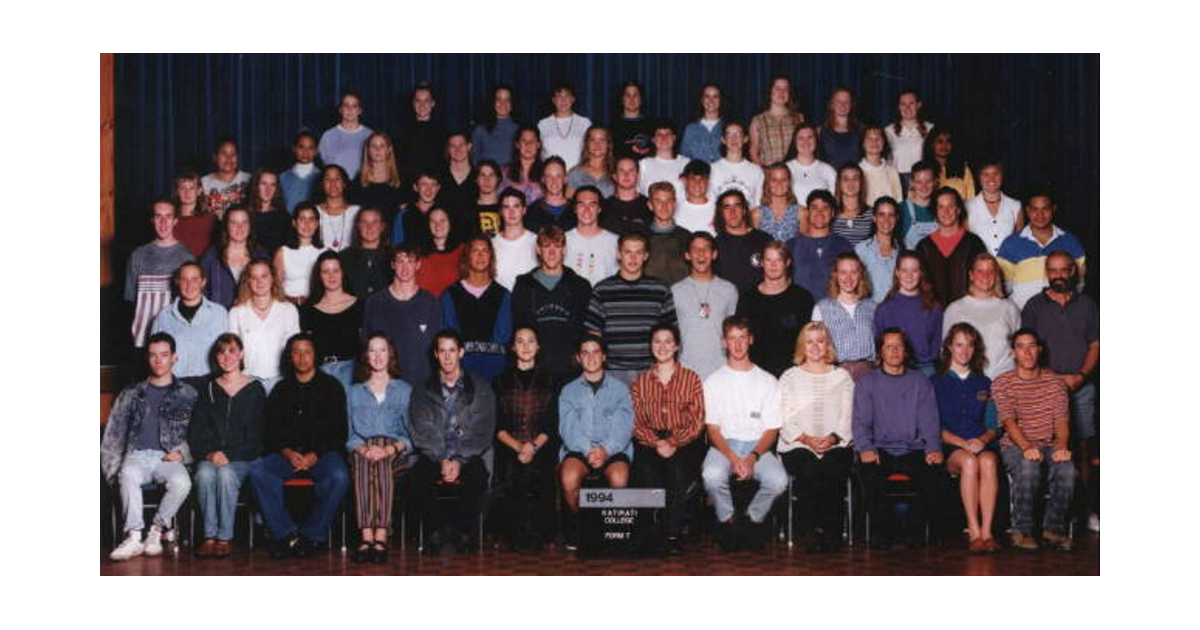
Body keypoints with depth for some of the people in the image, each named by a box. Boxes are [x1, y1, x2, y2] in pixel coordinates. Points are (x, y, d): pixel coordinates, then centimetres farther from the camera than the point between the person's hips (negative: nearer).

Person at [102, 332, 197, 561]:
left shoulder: (187, 394, 16)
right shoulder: (132, 394, 22)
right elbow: (114, 432, 18)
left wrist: (181, 452, -7)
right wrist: (111, 466, 4)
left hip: (169, 458, -1)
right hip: (137, 455, 1)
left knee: (182, 482, -35)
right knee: (128, 476, -36)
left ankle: (156, 530, -17)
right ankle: (134, 537, -33)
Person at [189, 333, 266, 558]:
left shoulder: (255, 390, 9)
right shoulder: (208, 388, 16)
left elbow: (256, 436, 2)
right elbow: (195, 432, 11)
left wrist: (229, 455, -11)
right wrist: (209, 454, -8)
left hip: (242, 458, -2)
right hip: (209, 457, 2)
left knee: (226, 474, -34)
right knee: (205, 474, -32)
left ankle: (225, 537, -27)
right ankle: (209, 535, -26)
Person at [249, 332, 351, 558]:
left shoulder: (331, 387, 11)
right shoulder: (281, 390, 19)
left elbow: (339, 431, 4)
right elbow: (271, 432, 12)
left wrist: (316, 454, -12)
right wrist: (287, 452, -9)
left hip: (323, 453, -2)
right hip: (287, 453, 2)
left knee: (339, 476, -34)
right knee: (257, 470, -27)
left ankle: (311, 536, -20)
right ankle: (287, 534, -26)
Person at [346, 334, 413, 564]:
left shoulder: (405, 390, 22)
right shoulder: (354, 392, 26)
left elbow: (411, 433, 9)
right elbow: (348, 433, 12)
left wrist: (390, 449, -12)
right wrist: (364, 449, -11)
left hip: (396, 454, -1)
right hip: (362, 450, 1)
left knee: (383, 463, -37)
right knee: (362, 461, -36)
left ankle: (380, 536, -48)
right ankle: (367, 536, -48)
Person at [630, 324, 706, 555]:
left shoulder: (691, 379, 11)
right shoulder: (640, 381, 17)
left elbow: (697, 421, 3)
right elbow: (636, 421, 8)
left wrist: (674, 443, -13)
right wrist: (656, 443, -11)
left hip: (684, 441, -1)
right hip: (650, 441, 2)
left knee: (677, 469, -33)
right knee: (647, 469, -31)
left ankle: (673, 533, -27)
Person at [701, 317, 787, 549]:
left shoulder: (767, 381, 10)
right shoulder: (714, 381, 9)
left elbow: (772, 430, 5)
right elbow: (713, 429, 3)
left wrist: (752, 457, -14)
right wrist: (733, 458, -15)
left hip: (758, 447, 1)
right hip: (724, 445, 0)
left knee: (778, 480, -30)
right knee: (712, 476, -34)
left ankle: (754, 518, 0)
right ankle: (726, 520, -4)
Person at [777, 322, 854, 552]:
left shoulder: (842, 377, 19)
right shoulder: (789, 378, 16)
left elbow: (847, 418, 10)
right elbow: (785, 421, 6)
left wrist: (833, 438, -10)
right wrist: (806, 439, -11)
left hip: (836, 445, 0)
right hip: (797, 446, 0)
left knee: (833, 469, -32)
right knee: (808, 470, -33)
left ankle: (831, 531, -25)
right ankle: (811, 532, -26)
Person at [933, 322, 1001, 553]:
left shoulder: (984, 384, 21)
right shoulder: (936, 383, 13)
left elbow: (993, 426, 15)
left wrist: (983, 440, -7)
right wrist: (963, 443, -11)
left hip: (983, 445, 2)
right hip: (949, 449, -2)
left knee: (988, 461, -34)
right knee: (969, 462, -36)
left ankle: (986, 532, -37)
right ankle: (974, 532, -36)